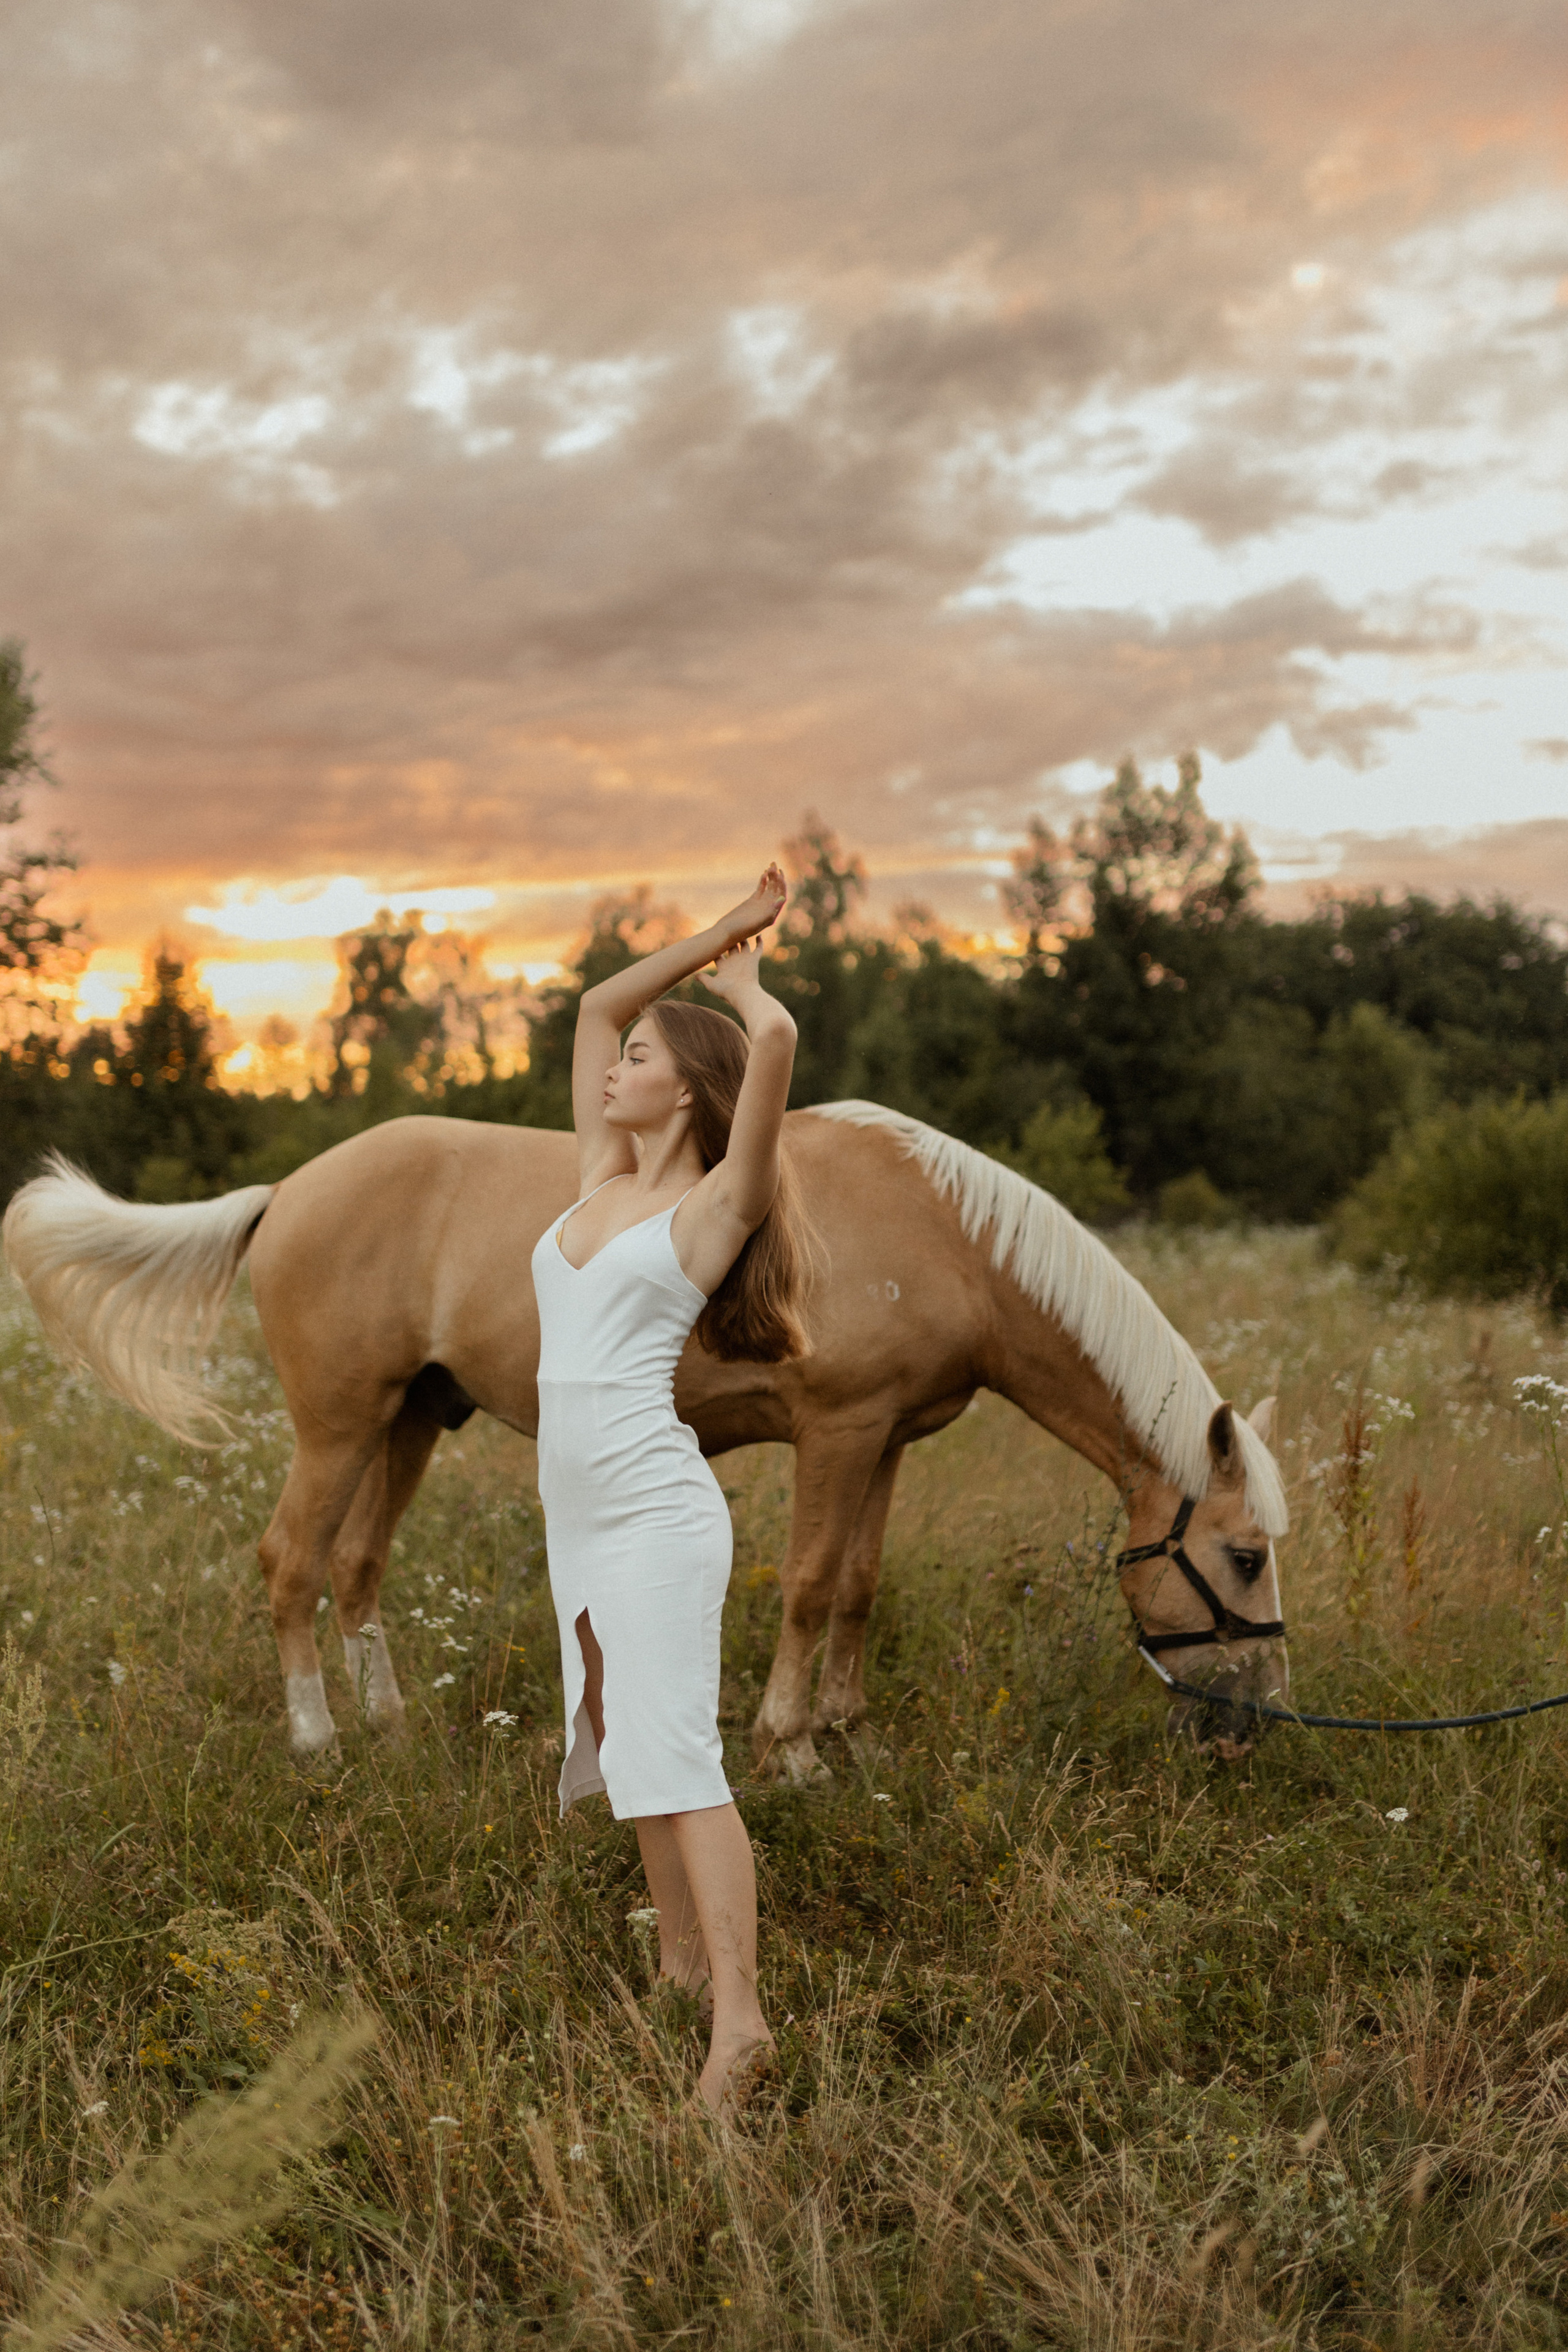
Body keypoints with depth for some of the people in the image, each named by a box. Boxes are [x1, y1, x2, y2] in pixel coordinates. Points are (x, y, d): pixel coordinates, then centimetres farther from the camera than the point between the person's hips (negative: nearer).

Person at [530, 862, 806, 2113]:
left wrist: (737, 972, 1)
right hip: (577, 1506, 8)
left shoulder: (716, 1203, -6)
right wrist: (717, 931, 20)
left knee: (676, 1752, -13)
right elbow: (597, 1001, 21)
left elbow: (777, 1039, -19)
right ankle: (682, 1959, 27)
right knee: (626, 1741, 15)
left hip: (654, 1506, -8)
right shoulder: (603, 1179, 13)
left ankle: (738, 2015, -14)